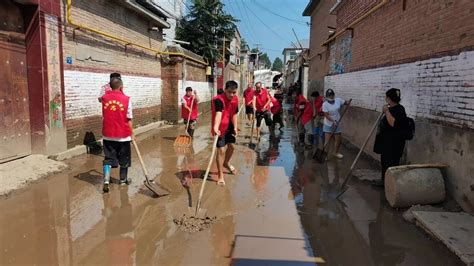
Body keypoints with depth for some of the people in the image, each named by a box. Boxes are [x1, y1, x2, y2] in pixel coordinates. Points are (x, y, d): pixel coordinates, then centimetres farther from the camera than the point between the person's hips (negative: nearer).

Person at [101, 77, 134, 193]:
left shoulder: (104, 98, -1)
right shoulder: (126, 99, -11)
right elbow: (129, 119, -8)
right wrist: (131, 133, 4)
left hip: (108, 135, 2)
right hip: (123, 135, -2)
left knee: (108, 158, 9)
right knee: (124, 159, 15)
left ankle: (106, 181, -7)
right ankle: (123, 180, 29)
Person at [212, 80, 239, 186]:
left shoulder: (235, 99, -5)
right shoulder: (219, 100, -29)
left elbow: (235, 114, 7)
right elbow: (218, 113, -48)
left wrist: (235, 127, 2)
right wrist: (216, 127, -62)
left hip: (229, 127, 8)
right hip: (220, 128, -8)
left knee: (231, 146, 23)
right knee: (221, 150, -10)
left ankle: (227, 163, 52)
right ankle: (220, 176, 2)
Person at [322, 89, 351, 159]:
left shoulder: (338, 100, -4)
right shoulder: (325, 104, -14)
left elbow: (346, 102, 8)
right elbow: (326, 115, -19)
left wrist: (349, 102, -15)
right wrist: (333, 121, -30)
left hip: (337, 124, 4)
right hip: (328, 125, -4)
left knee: (338, 140, 13)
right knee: (327, 140, -4)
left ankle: (336, 153, 32)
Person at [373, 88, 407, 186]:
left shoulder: (399, 109, -17)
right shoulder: (391, 108, 13)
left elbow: (393, 123, -31)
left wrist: (386, 111, -26)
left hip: (393, 142, -11)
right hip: (386, 141, 11)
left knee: (391, 163, -4)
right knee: (384, 161, 18)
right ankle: (384, 181, 30)